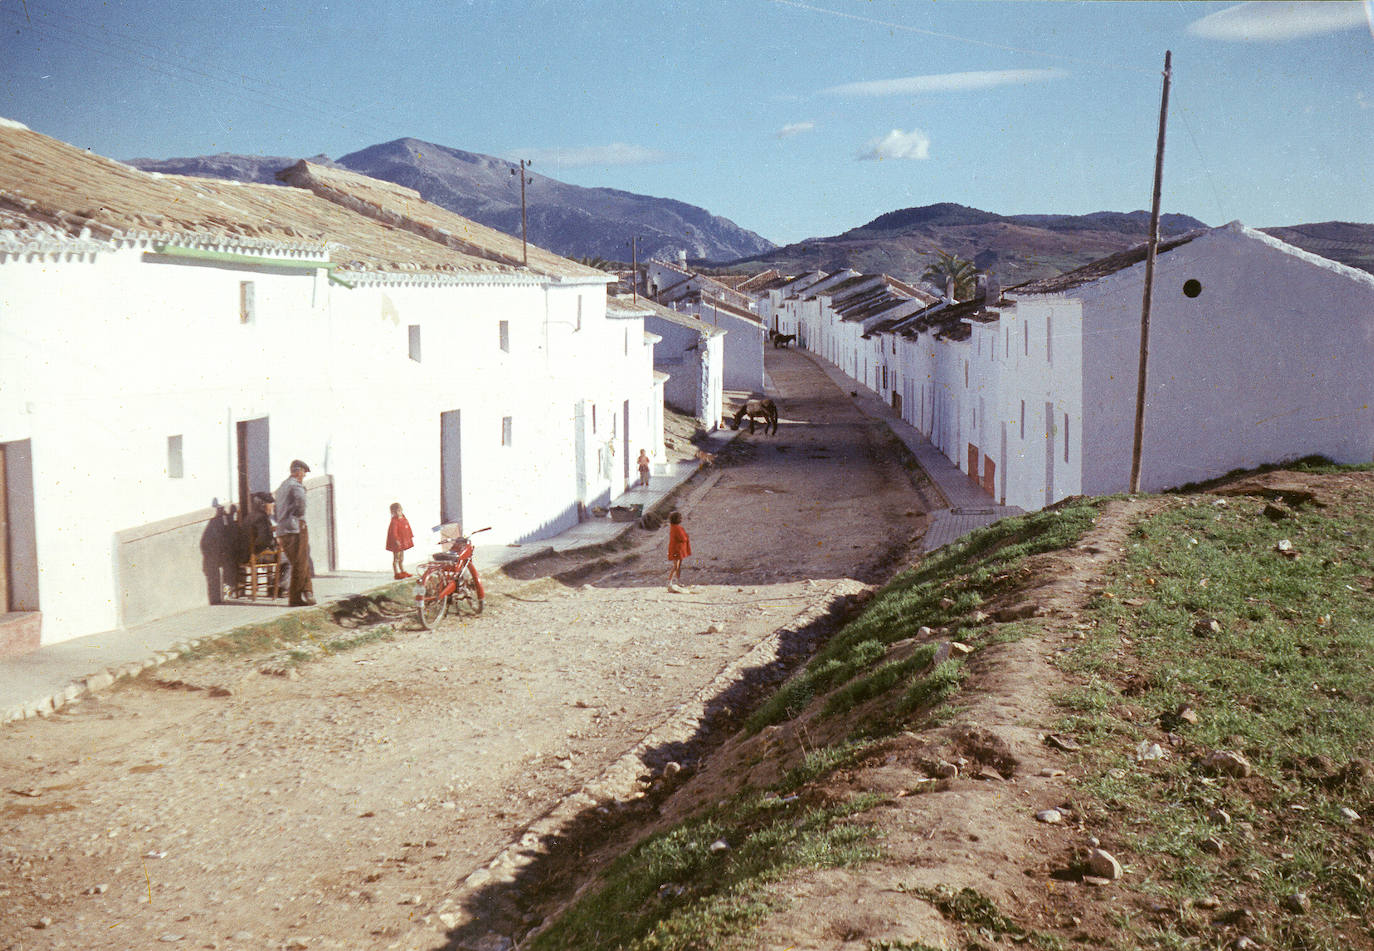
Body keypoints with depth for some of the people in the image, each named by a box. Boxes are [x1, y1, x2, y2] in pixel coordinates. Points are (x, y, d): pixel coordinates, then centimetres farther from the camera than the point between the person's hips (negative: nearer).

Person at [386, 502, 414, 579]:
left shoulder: (404, 519, 6)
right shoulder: (394, 521, -20)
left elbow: (408, 529, 16)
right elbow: (393, 532, -25)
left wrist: (411, 537, 17)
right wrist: (396, 540, -30)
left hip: (403, 542, 9)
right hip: (396, 543, -9)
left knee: (401, 558, 19)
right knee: (396, 558, 0)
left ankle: (403, 572, 28)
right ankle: (397, 574, 4)